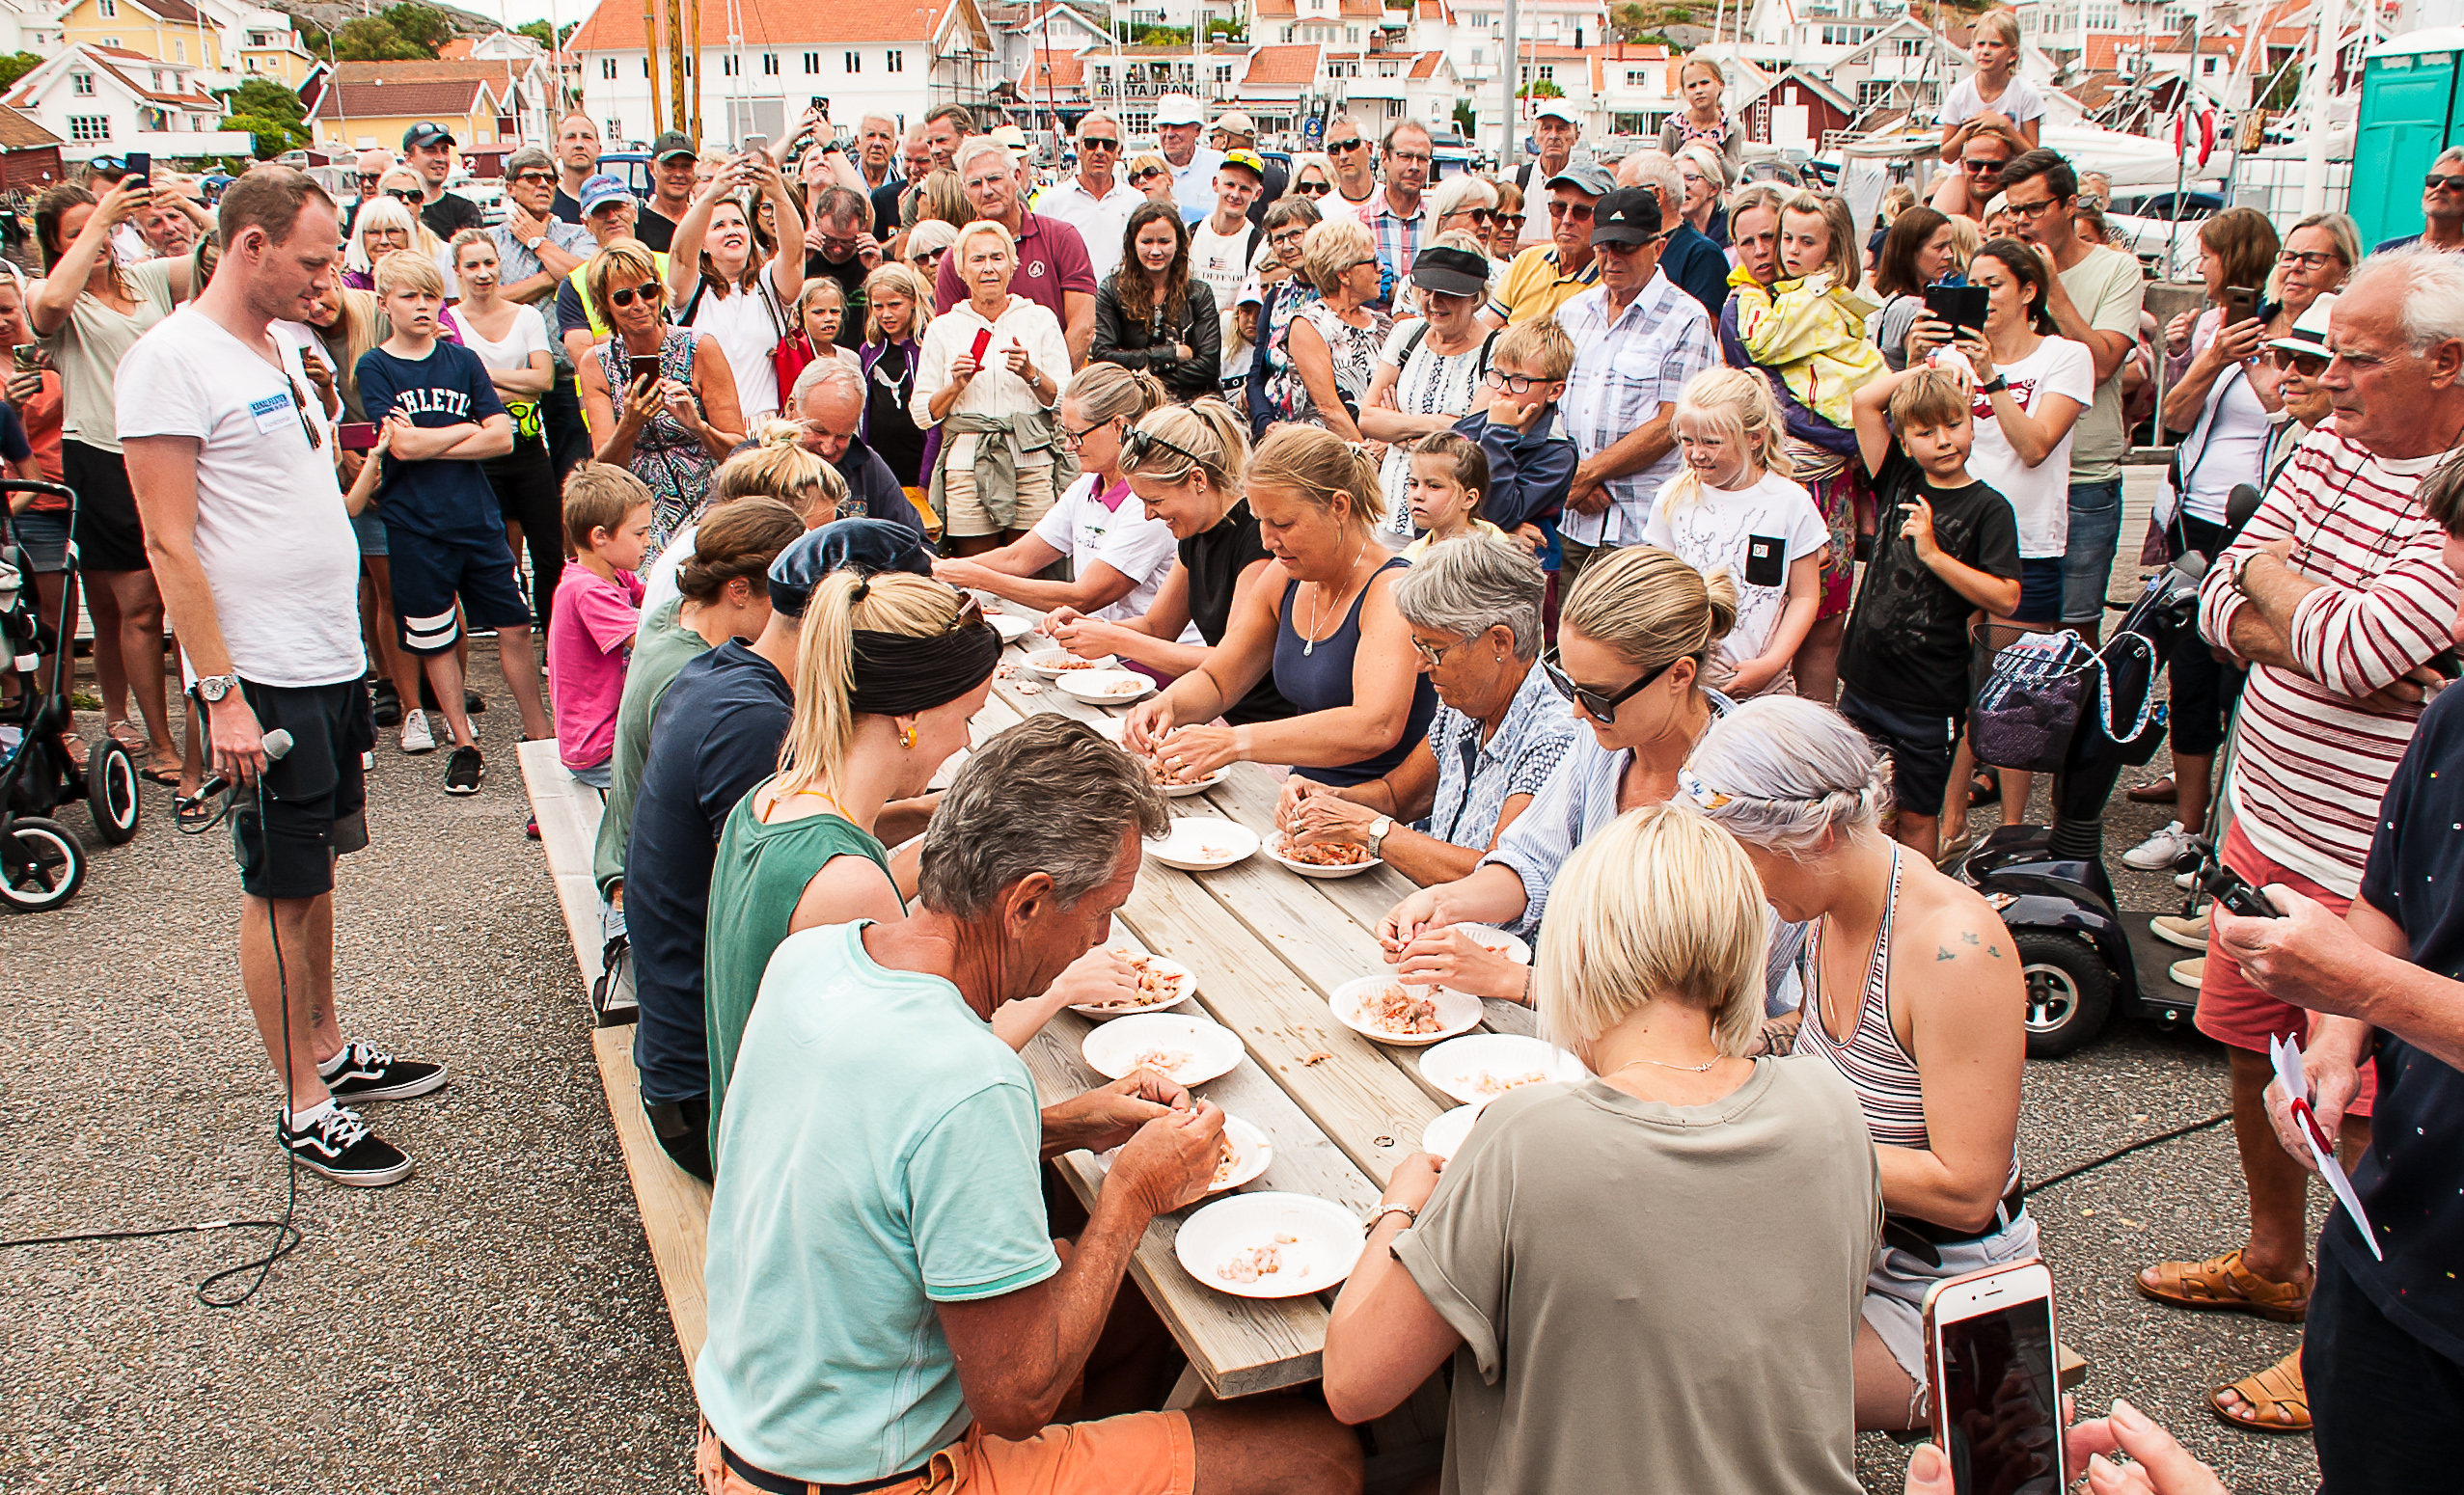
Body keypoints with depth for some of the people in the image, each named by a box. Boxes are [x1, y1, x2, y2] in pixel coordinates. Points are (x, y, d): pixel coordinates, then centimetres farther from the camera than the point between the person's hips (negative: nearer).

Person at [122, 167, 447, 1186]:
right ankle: (304, 1109, 12)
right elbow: (170, 545, -16)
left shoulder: (280, 346, 13)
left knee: (314, 871, 18)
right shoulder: (172, 359, -13)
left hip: (333, 661, 8)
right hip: (263, 678, -8)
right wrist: (221, 691, -19)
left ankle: (330, 1052, 31)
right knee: (281, 890, 2)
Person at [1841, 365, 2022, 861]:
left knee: (1916, 814, 10)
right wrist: (1927, 368, 3)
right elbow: (1864, 400, 2)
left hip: (1928, 697, -4)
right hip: (1863, 683, 4)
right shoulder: (1900, 482, 4)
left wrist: (1934, 554, -21)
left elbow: (2006, 599, -17)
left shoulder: (1987, 508, -8)